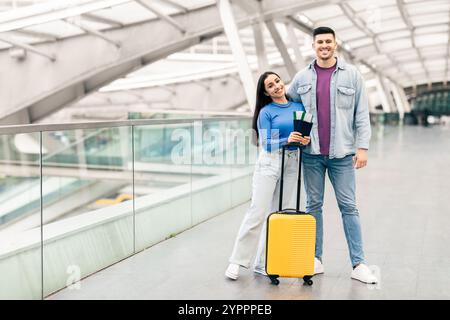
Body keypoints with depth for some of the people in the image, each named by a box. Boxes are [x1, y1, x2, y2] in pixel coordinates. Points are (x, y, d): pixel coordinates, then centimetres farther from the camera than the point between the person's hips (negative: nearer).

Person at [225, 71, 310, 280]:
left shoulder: (299, 106, 10)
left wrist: (305, 139, -11)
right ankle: (237, 261, -3)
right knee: (258, 212, -9)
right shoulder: (266, 112, -3)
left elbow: (307, 131, 13)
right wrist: (287, 140, -26)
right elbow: (266, 144, -9)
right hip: (269, 163, -5)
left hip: (292, 164, 5)